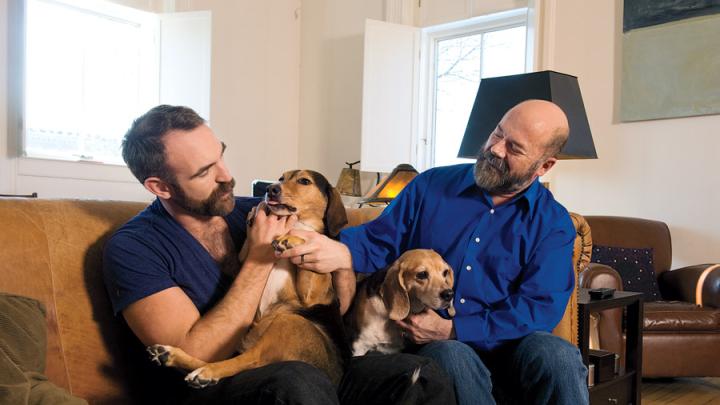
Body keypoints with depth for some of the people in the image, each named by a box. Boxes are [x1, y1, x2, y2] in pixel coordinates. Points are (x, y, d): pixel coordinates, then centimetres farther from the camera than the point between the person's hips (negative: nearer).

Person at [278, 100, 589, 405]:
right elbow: (378, 243, 7)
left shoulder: (554, 224, 3)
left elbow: (541, 306, -8)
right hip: (435, 349, 0)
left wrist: (452, 330, -17)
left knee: (555, 353, -32)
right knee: (450, 356, -35)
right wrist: (341, 252, -19)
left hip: (510, 348, 1)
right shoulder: (432, 186, 8)